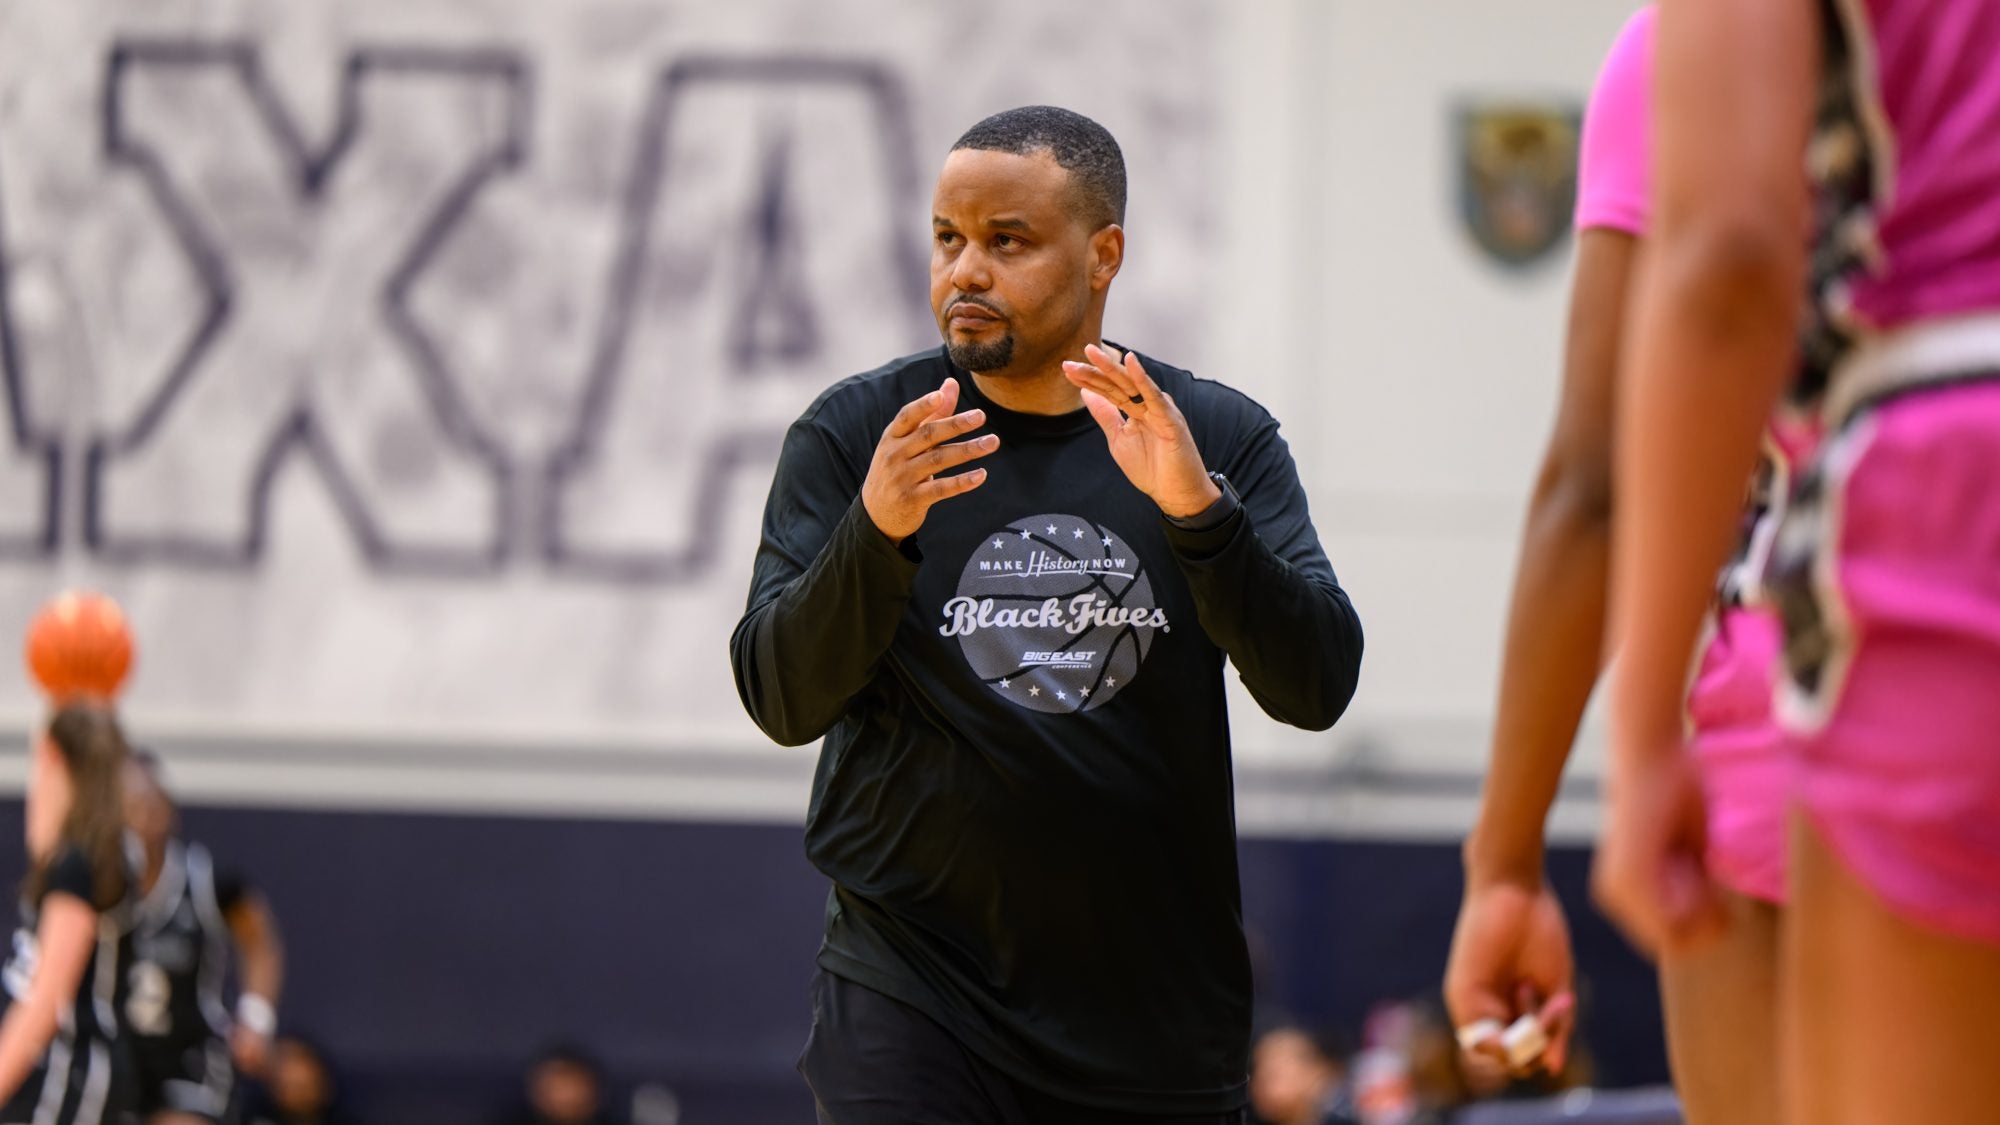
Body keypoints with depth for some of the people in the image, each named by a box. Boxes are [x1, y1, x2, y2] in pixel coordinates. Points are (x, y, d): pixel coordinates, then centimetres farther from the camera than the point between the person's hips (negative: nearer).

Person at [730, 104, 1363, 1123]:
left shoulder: (1221, 439, 4)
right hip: (912, 992, -2)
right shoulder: (853, 435, 1)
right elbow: (782, 701, -7)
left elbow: (1316, 686, -7)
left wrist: (1196, 508, -23)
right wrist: (878, 530, -24)